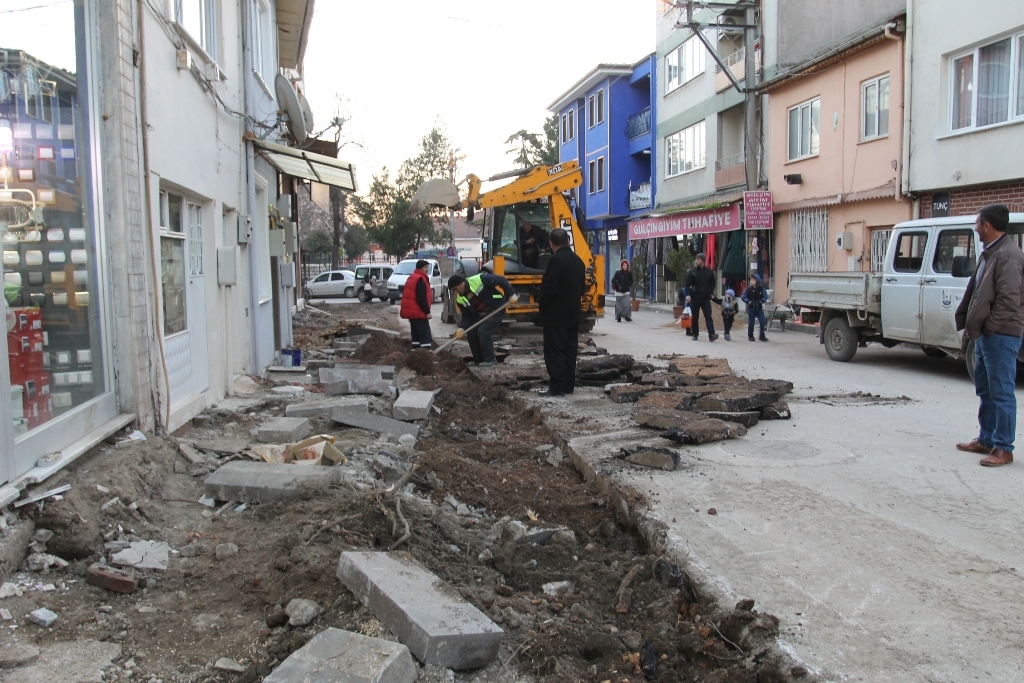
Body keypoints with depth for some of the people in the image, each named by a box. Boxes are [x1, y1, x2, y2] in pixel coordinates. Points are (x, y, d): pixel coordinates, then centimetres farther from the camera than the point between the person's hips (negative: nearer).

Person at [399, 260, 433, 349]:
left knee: (416, 336, 14)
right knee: (426, 337, -11)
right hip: (418, 312, -11)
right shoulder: (420, 280, -15)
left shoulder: (412, 278, 19)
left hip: (411, 311, 11)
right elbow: (421, 298, -23)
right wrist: (427, 311, -18)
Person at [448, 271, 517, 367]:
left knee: (483, 331, -19)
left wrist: (511, 294, -25)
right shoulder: (460, 299, -2)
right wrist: (462, 328, -17)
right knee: (471, 332, -1)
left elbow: (501, 280, -20)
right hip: (481, 315, 8)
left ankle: (490, 360, -7)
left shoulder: (479, 280, -24)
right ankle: (478, 359, 15)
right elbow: (466, 315, 1)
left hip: (496, 309, -7)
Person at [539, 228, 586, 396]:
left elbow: (548, 288, -20)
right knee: (569, 350, 11)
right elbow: (582, 287, 15)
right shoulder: (578, 261, 9)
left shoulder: (556, 260, -17)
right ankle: (568, 385, 15)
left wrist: (544, 304, -4)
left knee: (554, 352, -3)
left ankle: (557, 386, -3)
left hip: (556, 315, -8)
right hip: (573, 314, 8)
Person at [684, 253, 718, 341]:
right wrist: (688, 294, -13)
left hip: (706, 298, -1)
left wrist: (711, 293, -1)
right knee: (695, 317, 7)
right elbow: (687, 284, 0)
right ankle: (695, 334, 17)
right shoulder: (692, 271, 2)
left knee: (708, 316, -9)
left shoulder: (709, 272, 5)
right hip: (694, 298, 1)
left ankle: (711, 335, -17)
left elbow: (712, 284, 13)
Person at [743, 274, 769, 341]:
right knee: (751, 323, 5)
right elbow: (744, 297, 0)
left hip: (759, 308, 1)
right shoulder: (748, 289, -4)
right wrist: (748, 301, -16)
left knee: (762, 322, -2)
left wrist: (762, 301, -14)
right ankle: (750, 336, 17)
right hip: (751, 309, -1)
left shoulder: (761, 289, -3)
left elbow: (765, 296, 3)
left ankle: (762, 336, 10)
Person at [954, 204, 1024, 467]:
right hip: (985, 334, 10)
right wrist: (969, 322, 8)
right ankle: (986, 440, 27)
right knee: (985, 391, 17)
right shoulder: (990, 253, 14)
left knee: (1002, 393, -4)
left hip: (1001, 335, -10)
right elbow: (975, 290, 17)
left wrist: (984, 326, -15)